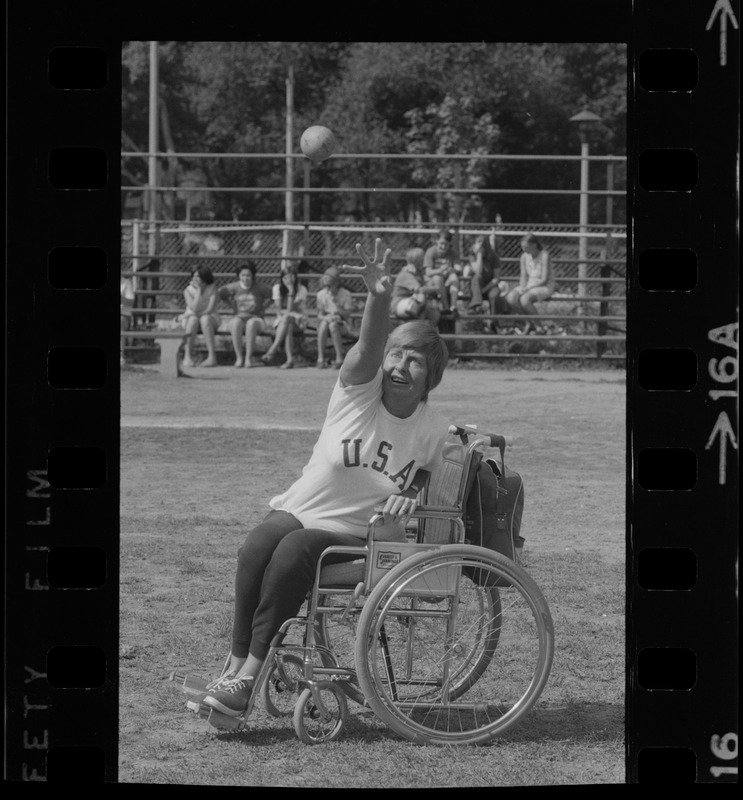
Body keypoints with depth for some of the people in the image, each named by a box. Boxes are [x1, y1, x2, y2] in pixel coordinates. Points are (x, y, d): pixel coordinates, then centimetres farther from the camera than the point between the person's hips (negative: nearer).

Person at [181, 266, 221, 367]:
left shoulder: (212, 288, -9)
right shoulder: (188, 291, -9)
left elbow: (210, 309, -17)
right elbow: (194, 309, -24)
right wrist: (198, 290, -23)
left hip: (209, 318, 0)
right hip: (190, 319, 0)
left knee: (204, 319, -37)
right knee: (193, 319, -37)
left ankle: (212, 356, -43)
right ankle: (187, 356, -35)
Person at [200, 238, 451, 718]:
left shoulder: (435, 431, 0)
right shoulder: (359, 388, -2)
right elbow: (369, 346, -20)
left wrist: (410, 499, -16)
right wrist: (380, 298, -41)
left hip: (362, 538, -1)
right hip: (300, 512, 1)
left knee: (295, 552, -33)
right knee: (260, 545, -32)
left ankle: (250, 675, -31)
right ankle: (236, 663, -30)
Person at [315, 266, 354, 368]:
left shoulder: (345, 294, -7)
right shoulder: (321, 294, 1)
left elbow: (347, 315, -12)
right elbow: (320, 316, -1)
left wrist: (337, 305, -26)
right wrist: (327, 317, -25)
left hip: (342, 325, -2)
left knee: (333, 325, -37)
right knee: (324, 323, -35)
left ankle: (339, 359, -35)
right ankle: (320, 359, -33)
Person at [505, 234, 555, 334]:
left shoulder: (544, 256, -17)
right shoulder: (524, 256, 1)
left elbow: (544, 280, -18)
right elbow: (524, 276, 9)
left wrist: (526, 289, -21)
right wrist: (522, 288, -12)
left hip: (545, 287, -6)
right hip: (529, 286, 6)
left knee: (524, 299, -35)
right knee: (510, 298, -23)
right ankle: (528, 323, -5)